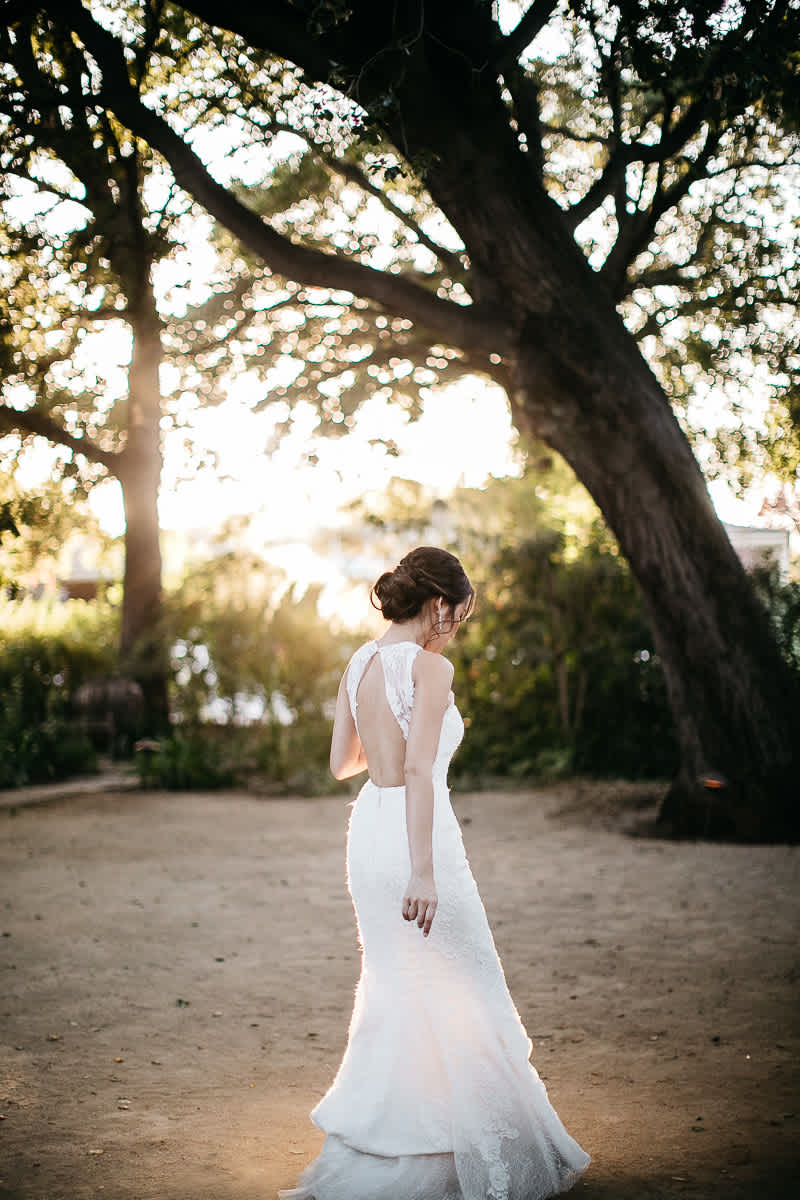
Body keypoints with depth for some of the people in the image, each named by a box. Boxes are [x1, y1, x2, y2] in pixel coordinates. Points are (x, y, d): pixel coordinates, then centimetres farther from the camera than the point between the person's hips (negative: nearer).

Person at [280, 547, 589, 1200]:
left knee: (395, 993, 18)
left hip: (369, 827, 8)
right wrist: (422, 873, -24)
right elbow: (418, 770, -22)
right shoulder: (430, 667, -14)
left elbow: (342, 762, 14)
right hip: (418, 835, -8)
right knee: (461, 993, 6)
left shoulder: (360, 662, 8)